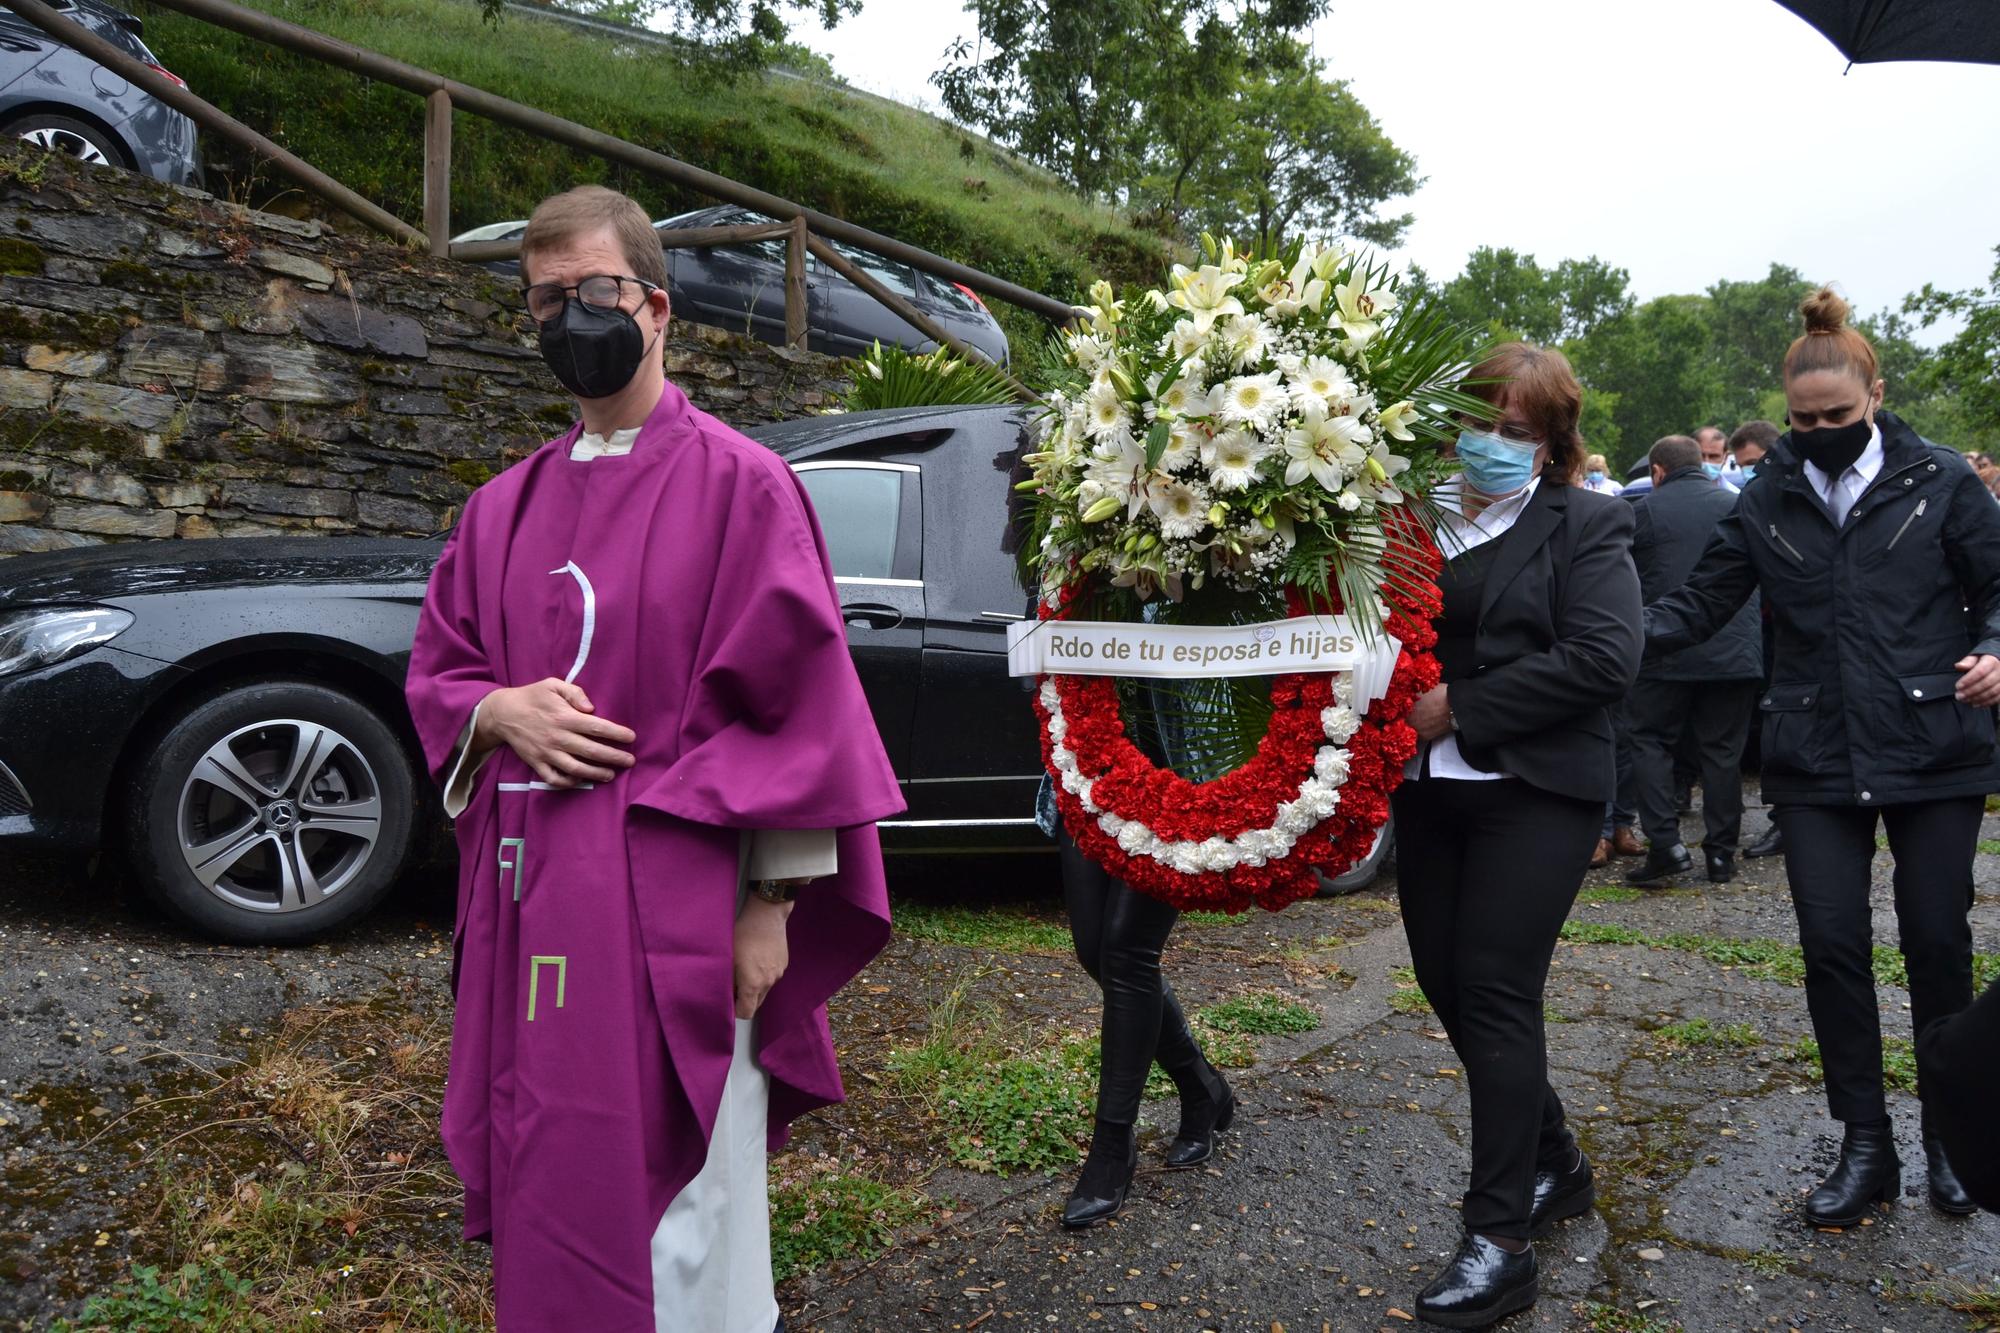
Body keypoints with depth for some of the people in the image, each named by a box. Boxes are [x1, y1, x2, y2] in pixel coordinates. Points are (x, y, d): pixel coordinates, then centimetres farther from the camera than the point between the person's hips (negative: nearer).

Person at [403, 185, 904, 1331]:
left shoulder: (739, 485, -5)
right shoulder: (507, 508, 14)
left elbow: (794, 705, -8)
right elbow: (438, 675, 19)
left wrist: (771, 904, -10)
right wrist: (499, 711, -5)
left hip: (672, 907, -6)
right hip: (527, 906, 6)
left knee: (673, 1212, 2)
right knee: (547, 1197, 15)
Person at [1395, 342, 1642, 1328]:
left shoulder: (1586, 527, -2)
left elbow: (1604, 659, -15)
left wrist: (1460, 708, -17)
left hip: (1534, 791, -5)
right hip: (1428, 791, 6)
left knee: (1495, 993, -6)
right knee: (1446, 985, 10)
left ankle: (1499, 1240, 5)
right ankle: (1555, 1168, 32)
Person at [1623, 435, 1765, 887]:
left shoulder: (1644, 511, -2)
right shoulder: (1740, 506, 8)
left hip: (1666, 652, -3)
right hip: (1736, 651, 3)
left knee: (1651, 743, 7)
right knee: (1722, 751, 10)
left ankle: (1666, 843, -5)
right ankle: (1721, 853, 15)